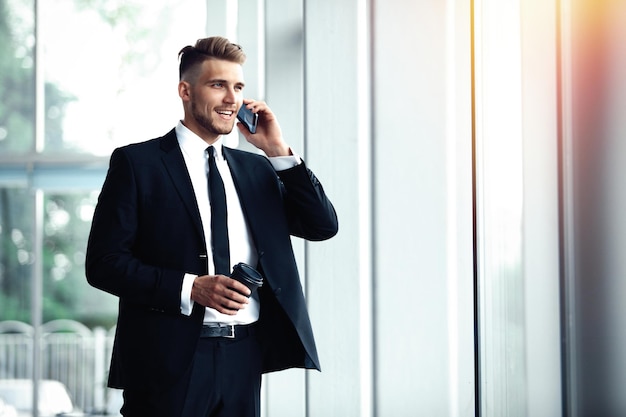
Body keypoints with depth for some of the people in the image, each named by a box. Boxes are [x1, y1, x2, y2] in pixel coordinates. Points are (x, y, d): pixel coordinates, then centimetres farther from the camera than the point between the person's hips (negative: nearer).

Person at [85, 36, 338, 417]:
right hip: (171, 359, -4)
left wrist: (278, 152, 1)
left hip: (244, 357, 4)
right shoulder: (137, 163, 0)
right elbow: (103, 263, -6)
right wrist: (191, 287, -17)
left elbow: (323, 226, 8)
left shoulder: (256, 168, 15)